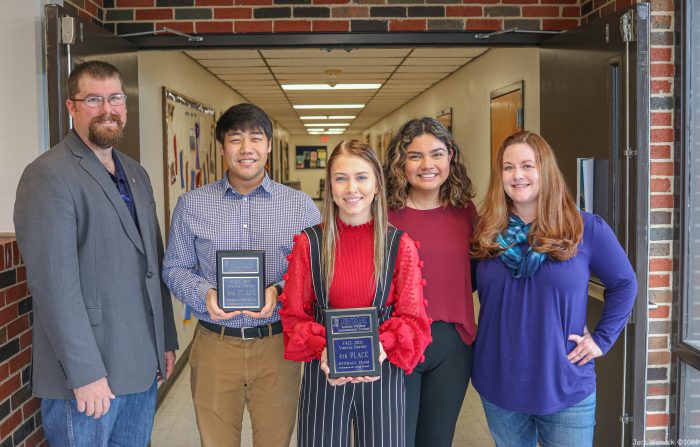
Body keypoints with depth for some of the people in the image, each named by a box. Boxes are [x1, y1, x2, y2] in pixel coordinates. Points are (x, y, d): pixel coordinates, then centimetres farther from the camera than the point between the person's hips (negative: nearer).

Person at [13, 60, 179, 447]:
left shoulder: (136, 173, 13)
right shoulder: (48, 175, -11)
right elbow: (54, 282, -17)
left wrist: (167, 340, 13)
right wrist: (85, 372, -19)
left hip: (142, 367, 7)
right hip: (87, 374, -7)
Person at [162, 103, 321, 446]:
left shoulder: (301, 205, 1)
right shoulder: (191, 204, 3)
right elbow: (175, 268, 6)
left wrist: (279, 290, -18)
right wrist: (204, 293, -14)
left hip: (277, 344, 0)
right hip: (214, 343, 1)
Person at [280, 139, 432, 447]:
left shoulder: (400, 245, -4)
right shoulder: (309, 243, -4)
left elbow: (412, 318, -3)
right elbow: (293, 315, -2)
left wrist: (380, 347, -22)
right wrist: (322, 349, -20)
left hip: (381, 373, 0)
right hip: (323, 373, 0)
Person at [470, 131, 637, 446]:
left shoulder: (586, 228, -7)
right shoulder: (485, 232, -1)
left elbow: (624, 284, 3)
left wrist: (602, 338, -3)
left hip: (565, 388, -2)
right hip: (498, 386, 2)